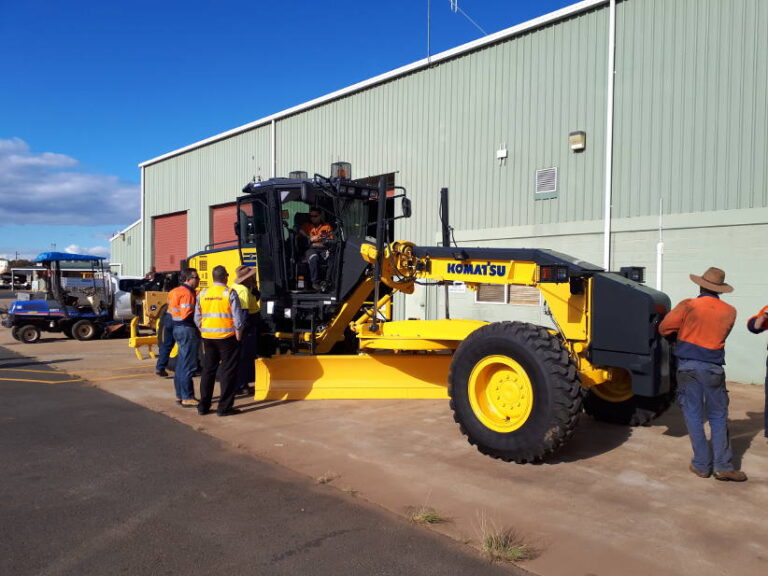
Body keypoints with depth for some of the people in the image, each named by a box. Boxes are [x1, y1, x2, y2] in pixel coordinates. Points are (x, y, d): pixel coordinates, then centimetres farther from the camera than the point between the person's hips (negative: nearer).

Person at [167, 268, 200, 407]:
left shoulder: (178, 291, 15)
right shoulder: (187, 293, -16)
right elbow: (187, 315, -23)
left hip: (179, 328, 11)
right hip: (188, 330, -11)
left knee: (181, 365, 16)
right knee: (188, 366, -6)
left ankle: (180, 395, 25)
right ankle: (187, 398, -2)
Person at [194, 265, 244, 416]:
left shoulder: (202, 293, 5)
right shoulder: (230, 293, -9)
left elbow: (197, 317, 10)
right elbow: (238, 318, -10)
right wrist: (238, 335, 0)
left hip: (207, 337, 5)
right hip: (226, 336, -5)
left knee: (208, 371, 14)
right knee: (228, 371, 4)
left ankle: (203, 406, 19)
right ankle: (224, 407, 5)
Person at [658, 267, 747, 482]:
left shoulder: (688, 306, -8)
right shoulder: (729, 312, 1)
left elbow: (664, 329, -5)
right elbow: (721, 334, 12)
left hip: (688, 366, -1)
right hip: (713, 367, 2)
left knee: (694, 415, 7)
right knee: (718, 416, 12)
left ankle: (702, 465, 10)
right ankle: (723, 466, 8)